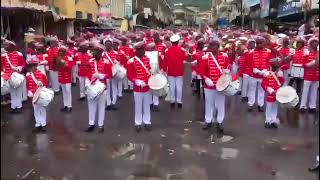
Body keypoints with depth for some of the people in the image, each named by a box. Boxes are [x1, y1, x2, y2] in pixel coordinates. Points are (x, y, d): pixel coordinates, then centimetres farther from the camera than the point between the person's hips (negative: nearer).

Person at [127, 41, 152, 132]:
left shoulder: (147, 59, 5)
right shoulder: (131, 61, -11)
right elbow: (129, 75, -9)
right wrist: (136, 81, -24)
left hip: (147, 86, 4)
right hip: (138, 88, -4)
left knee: (147, 105, 13)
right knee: (138, 106, 6)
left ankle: (147, 122, 24)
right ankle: (138, 123, 18)